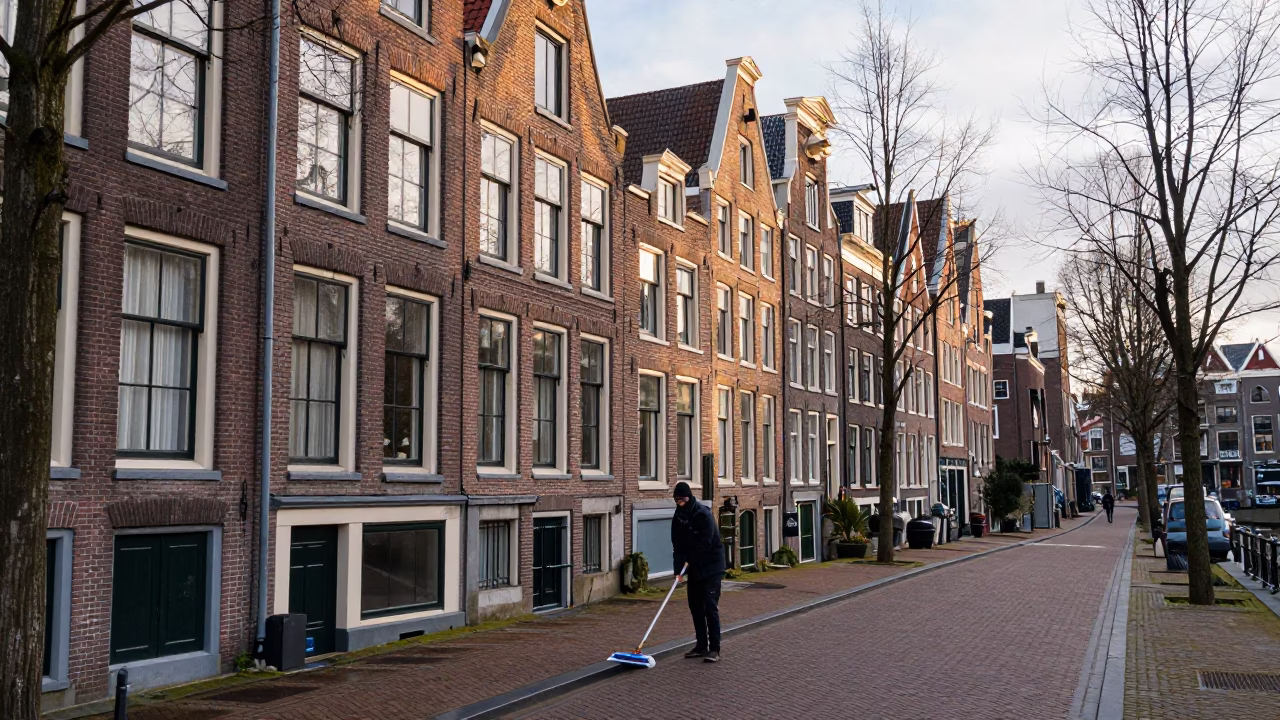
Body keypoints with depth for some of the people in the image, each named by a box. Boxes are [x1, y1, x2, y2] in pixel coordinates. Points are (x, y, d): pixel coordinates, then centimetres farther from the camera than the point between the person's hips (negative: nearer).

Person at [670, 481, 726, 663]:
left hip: (711, 567, -7)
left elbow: (705, 544, -22)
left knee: (710, 607, -10)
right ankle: (702, 646, 18)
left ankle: (714, 649, -7)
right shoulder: (678, 517, 2)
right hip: (694, 568, 7)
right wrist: (678, 568, -11)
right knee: (695, 607, 9)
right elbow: (677, 545, 1)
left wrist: (688, 563, -15)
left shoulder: (703, 514, -19)